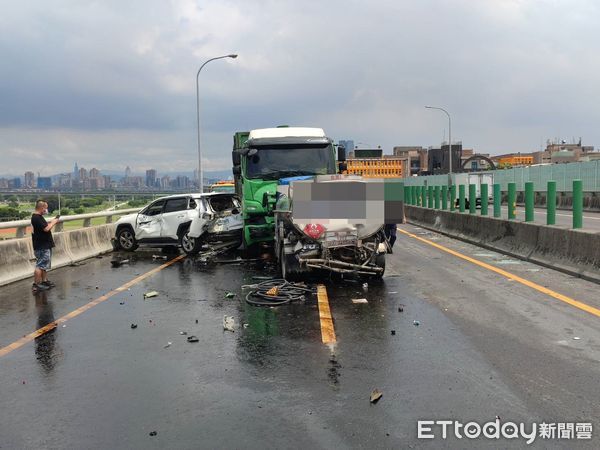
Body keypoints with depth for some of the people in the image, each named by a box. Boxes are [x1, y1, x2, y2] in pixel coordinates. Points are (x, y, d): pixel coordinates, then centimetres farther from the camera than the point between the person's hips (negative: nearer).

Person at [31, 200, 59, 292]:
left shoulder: (38, 217, 14)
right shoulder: (36, 218, -19)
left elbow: (45, 226, 20)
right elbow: (46, 229, -24)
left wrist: (52, 222, 8)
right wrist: (53, 223, -9)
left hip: (45, 245, 11)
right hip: (42, 246, -11)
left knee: (45, 265, 18)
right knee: (40, 265, -8)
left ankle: (44, 281, 28)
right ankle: (36, 284, -5)